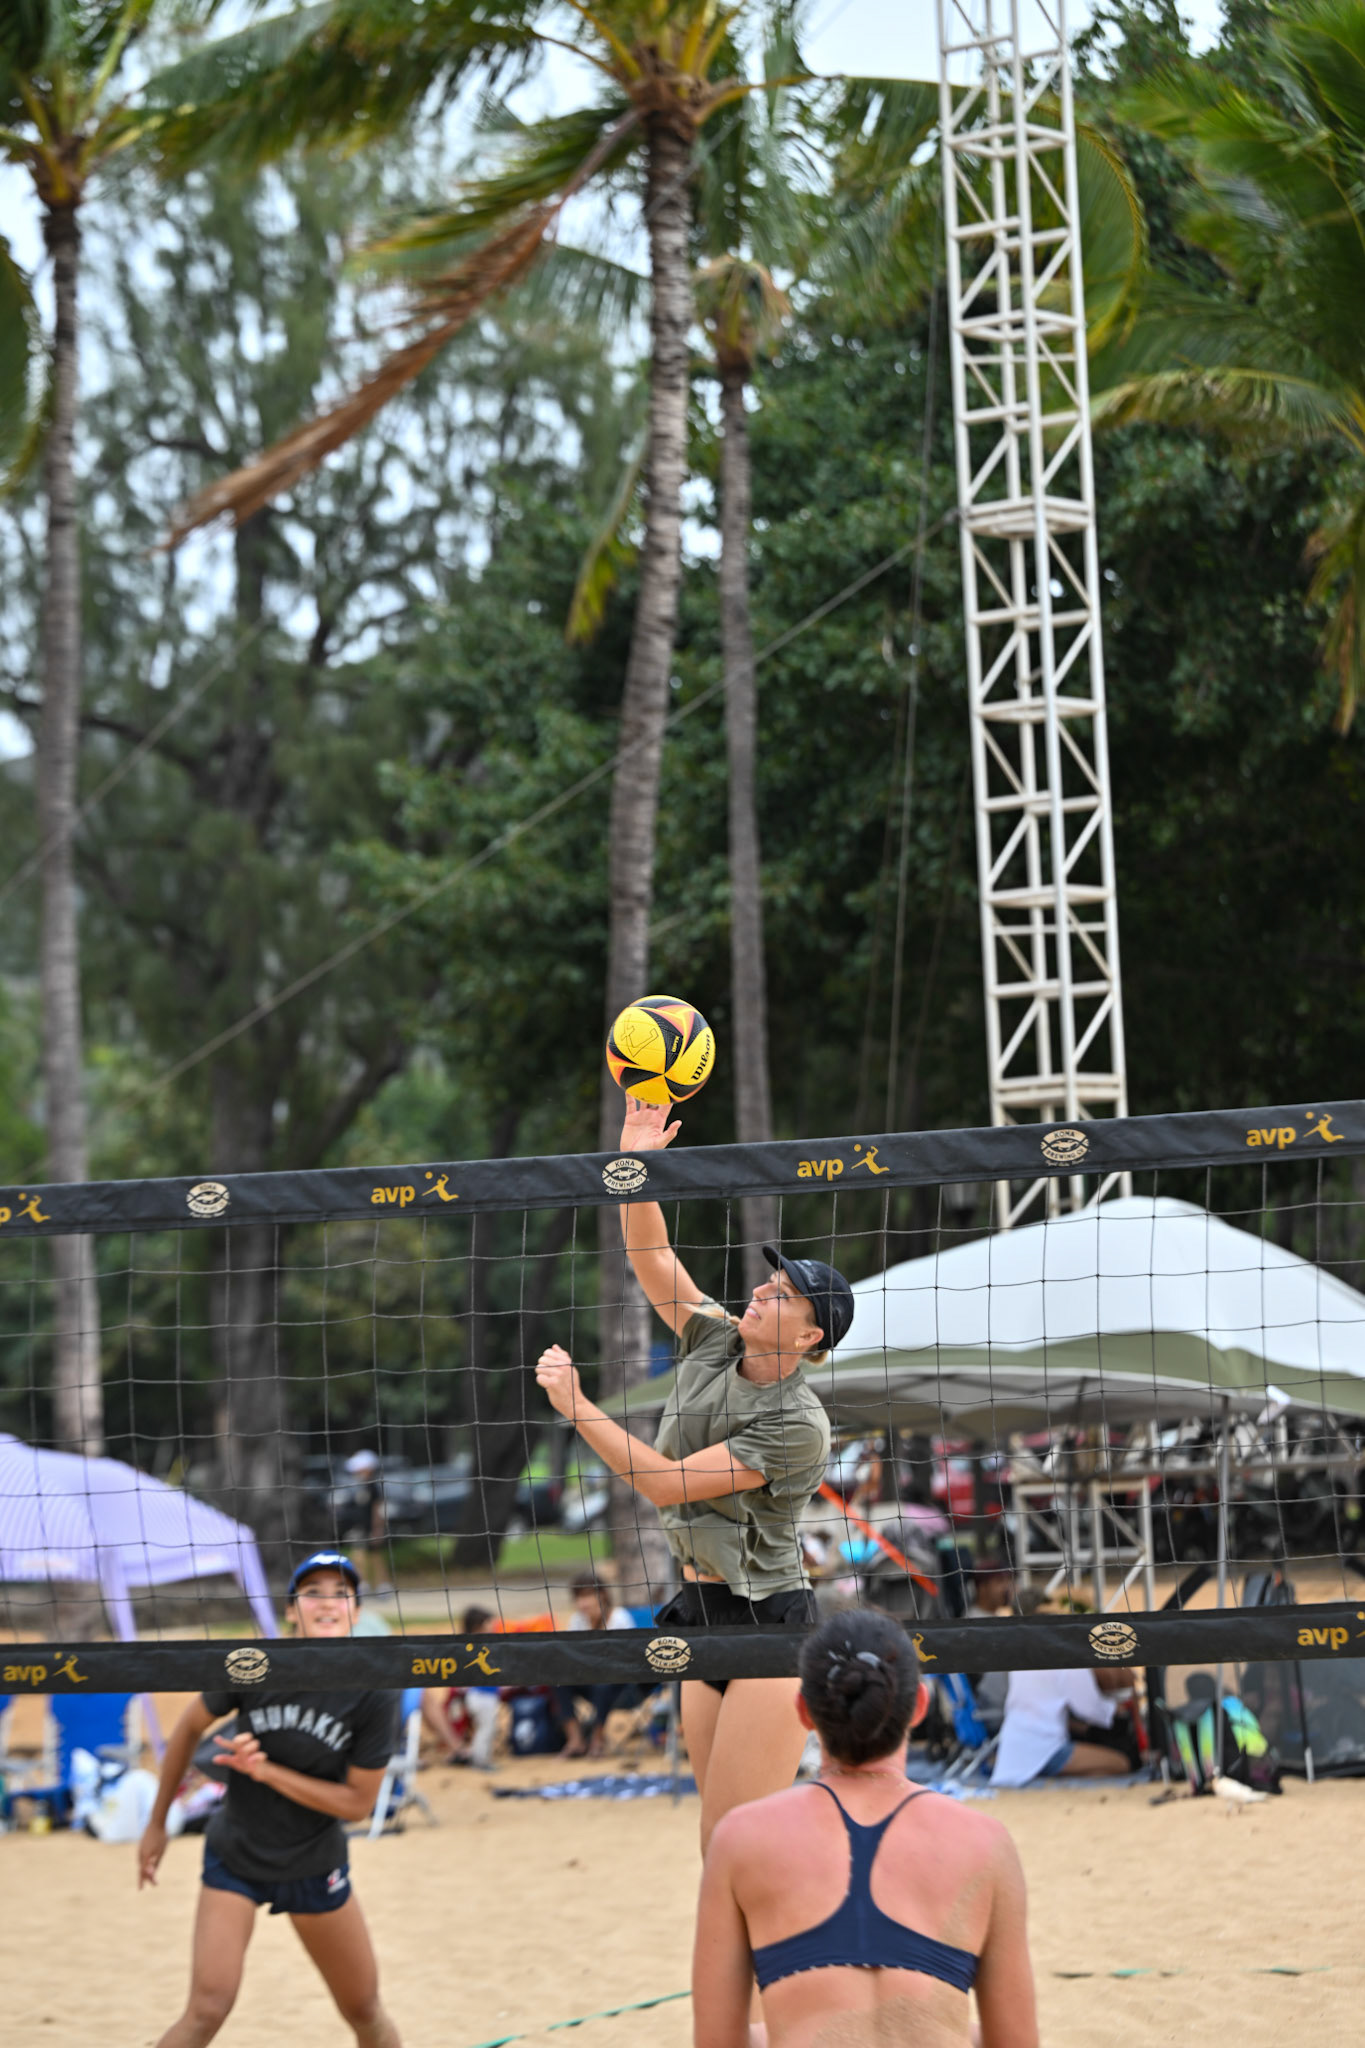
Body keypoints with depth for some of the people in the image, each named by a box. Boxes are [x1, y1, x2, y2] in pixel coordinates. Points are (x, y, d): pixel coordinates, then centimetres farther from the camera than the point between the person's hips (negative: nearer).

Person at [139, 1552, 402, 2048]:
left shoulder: (375, 1695, -16)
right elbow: (188, 1728, 0)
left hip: (315, 1870, 1)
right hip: (234, 1858, -1)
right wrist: (157, 1824, 6)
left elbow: (358, 1802, -14)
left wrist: (266, 1771, -24)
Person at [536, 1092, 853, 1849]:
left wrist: (576, 1405, -15)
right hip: (699, 1614, 8)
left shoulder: (797, 1425, -16)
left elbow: (666, 1482, -18)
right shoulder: (715, 1342, 5)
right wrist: (636, 1162, -8)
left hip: (767, 1622, -8)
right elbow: (649, 1254, 7)